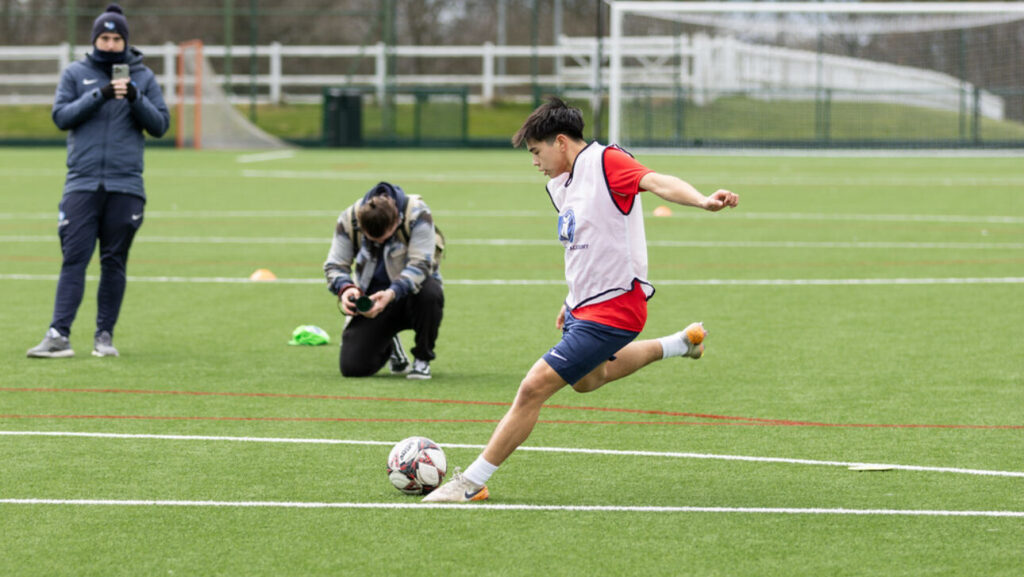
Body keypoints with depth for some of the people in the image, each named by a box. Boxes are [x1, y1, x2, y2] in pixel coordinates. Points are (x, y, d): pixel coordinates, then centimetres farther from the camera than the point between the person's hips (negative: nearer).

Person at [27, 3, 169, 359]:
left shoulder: (143, 78, 10)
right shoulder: (75, 74, 9)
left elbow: (160, 125, 6)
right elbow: (61, 116, -2)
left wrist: (136, 99, -12)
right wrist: (99, 95, -14)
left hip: (125, 186, 1)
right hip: (82, 183, -1)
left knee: (114, 262, 2)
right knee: (74, 258, -8)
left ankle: (105, 336, 8)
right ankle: (59, 335, -12)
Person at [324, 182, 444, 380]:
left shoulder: (417, 213, -21)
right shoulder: (349, 219, -12)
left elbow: (420, 264, -27)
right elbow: (334, 265, -5)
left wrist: (391, 294, -44)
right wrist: (345, 288, -29)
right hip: (372, 296, 2)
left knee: (430, 294, -42)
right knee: (352, 367, -16)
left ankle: (422, 360, -13)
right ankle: (391, 347, 24)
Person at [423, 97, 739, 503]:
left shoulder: (606, 162, -17)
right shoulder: (559, 187, 10)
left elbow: (657, 182, -33)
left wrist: (704, 201, -50)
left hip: (613, 310, -11)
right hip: (584, 304, 11)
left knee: (534, 388, -13)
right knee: (586, 379, 36)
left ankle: (471, 483, -5)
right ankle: (678, 345, 48)